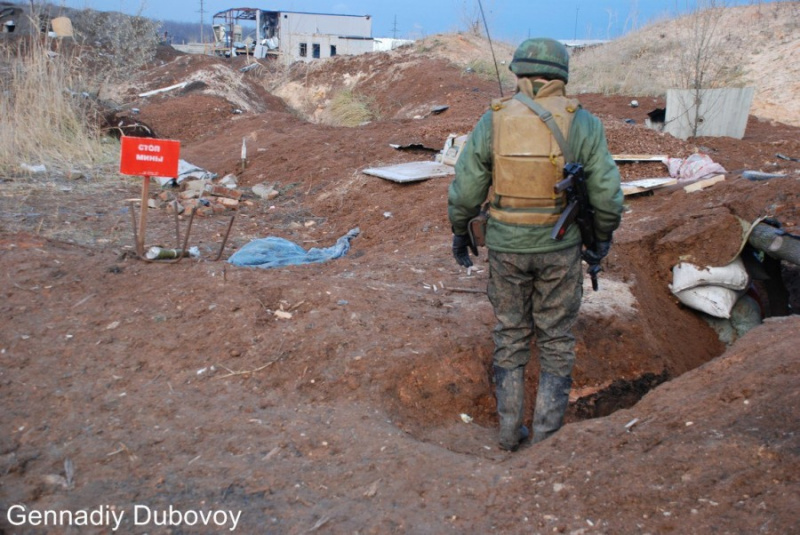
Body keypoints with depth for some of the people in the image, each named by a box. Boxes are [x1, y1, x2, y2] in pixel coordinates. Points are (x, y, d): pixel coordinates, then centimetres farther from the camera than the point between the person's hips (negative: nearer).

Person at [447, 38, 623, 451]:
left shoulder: (492, 122, -6)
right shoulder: (583, 124, -9)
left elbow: (464, 192, -4)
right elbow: (607, 196, -8)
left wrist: (460, 234, 12)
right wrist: (602, 239, 8)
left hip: (506, 247, 1)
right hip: (560, 249, -1)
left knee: (511, 338, 16)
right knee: (556, 342, 13)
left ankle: (510, 430, 24)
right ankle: (546, 433, 19)